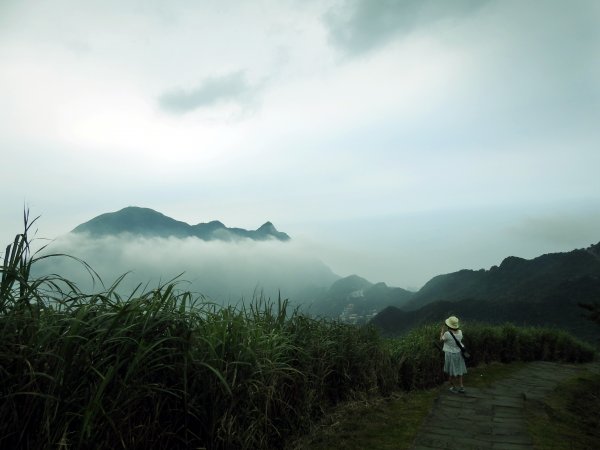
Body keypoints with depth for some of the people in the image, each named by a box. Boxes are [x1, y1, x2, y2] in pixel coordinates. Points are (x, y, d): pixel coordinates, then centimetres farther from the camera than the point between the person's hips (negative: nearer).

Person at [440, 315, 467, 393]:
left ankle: (453, 387, 23)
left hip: (450, 354, -5)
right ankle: (461, 387, 24)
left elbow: (441, 339, -5)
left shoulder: (447, 334, -25)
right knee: (458, 370, 21)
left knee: (450, 372, 13)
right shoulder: (460, 332, -9)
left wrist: (442, 330, 4)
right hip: (459, 354, 5)